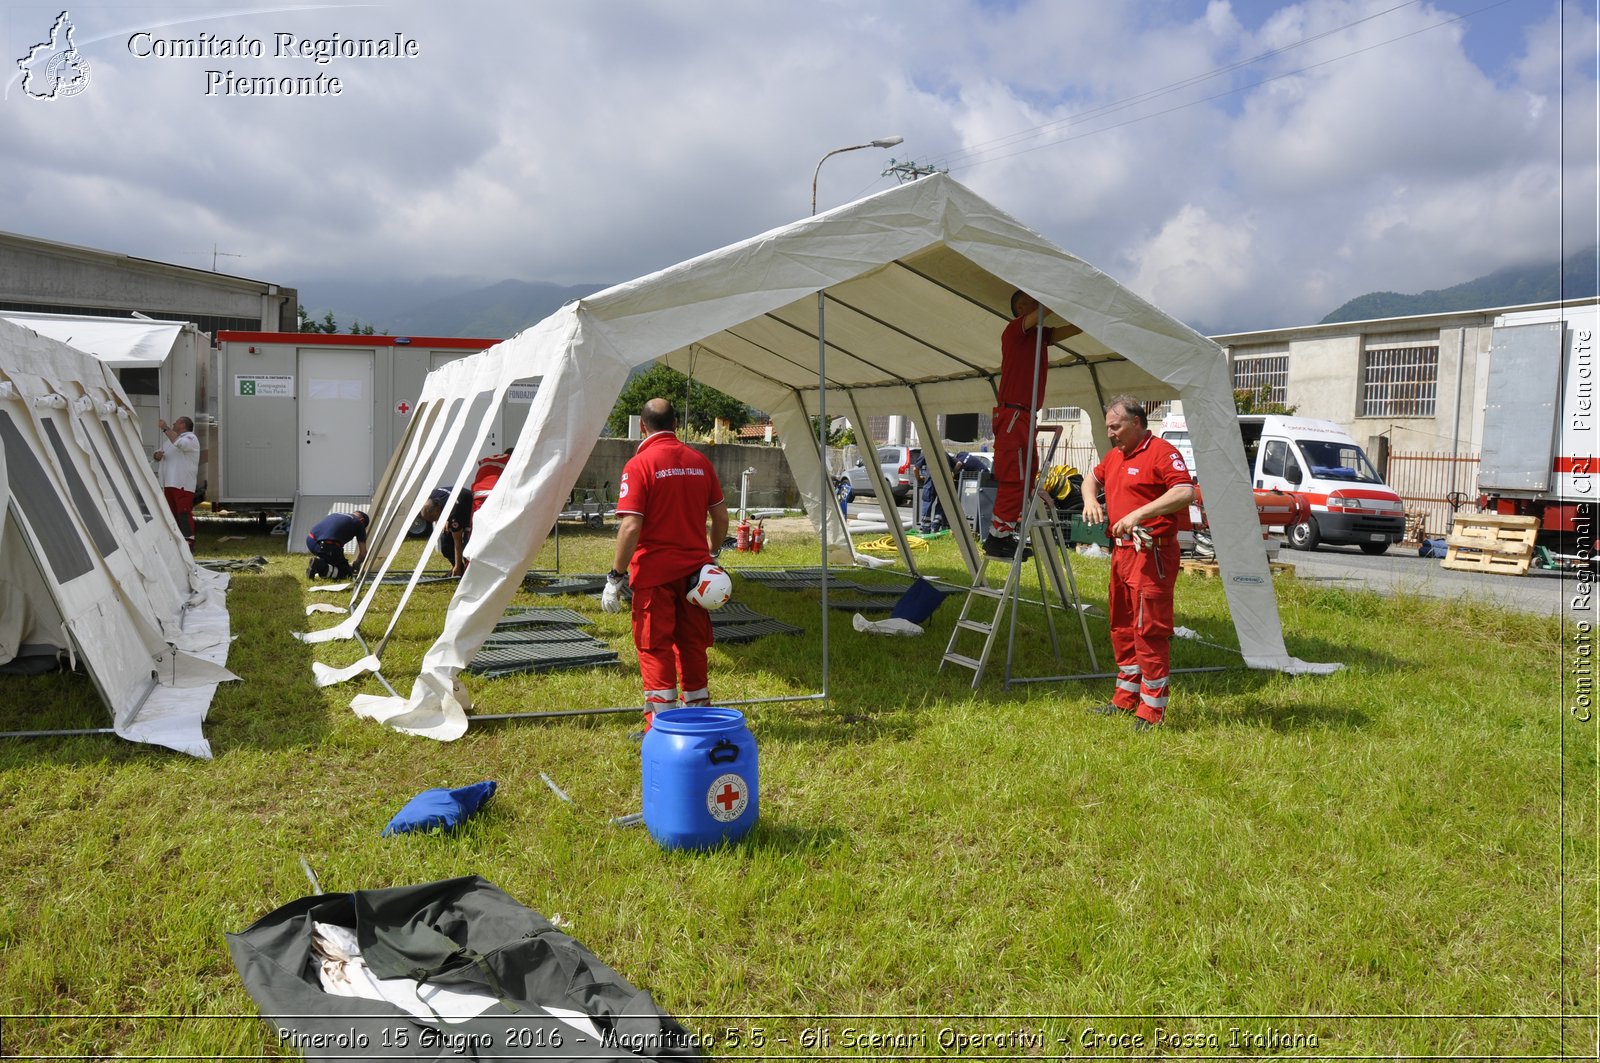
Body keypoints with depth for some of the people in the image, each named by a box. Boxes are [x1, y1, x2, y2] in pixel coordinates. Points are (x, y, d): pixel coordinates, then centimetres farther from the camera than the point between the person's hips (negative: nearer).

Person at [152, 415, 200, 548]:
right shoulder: (169, 439, 24)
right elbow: (157, 454, 26)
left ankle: (188, 541, -13)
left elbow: (179, 443, -25)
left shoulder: (191, 438, -4)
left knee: (184, 513, -13)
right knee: (172, 513, 10)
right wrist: (157, 455, 1)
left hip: (183, 484, -9)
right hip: (168, 482, 9)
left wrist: (165, 428, -17)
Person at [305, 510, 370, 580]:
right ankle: (321, 566, -14)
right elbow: (363, 553, 15)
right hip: (326, 546, -7)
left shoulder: (336, 514, 32)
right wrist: (355, 566, 36)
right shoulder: (359, 523, 15)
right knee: (346, 572, 9)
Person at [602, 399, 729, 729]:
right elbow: (721, 517, 9)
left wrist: (616, 576, -12)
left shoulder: (639, 465, -11)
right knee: (693, 643, 15)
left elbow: (630, 527, -18)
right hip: (694, 570, 5)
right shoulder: (699, 461, 5)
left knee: (655, 647, 3)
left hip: (654, 571, -5)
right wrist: (710, 553, 25)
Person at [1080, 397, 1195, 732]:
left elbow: (1185, 492, -24)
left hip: (1151, 555, -10)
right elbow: (1092, 477, 34)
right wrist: (1090, 499, 12)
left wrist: (1140, 513, -30)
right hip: (1121, 551, 10)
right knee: (1122, 627, 16)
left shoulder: (1161, 452, -11)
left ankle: (1152, 711, -1)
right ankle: (1126, 698, 28)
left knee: (1149, 631, -7)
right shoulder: (1114, 456, 16)